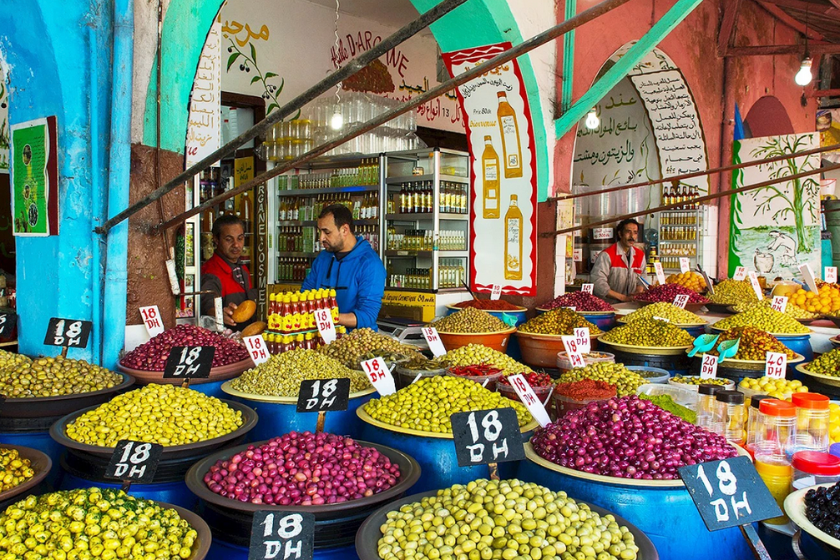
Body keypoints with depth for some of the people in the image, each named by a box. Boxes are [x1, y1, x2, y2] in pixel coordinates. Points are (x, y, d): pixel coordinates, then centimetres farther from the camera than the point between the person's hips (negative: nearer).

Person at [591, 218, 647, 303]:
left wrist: (640, 289, -3)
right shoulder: (606, 255, -7)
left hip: (631, 305, 5)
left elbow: (642, 279, 21)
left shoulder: (640, 255, 13)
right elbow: (598, 283, -15)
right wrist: (622, 297, -16)